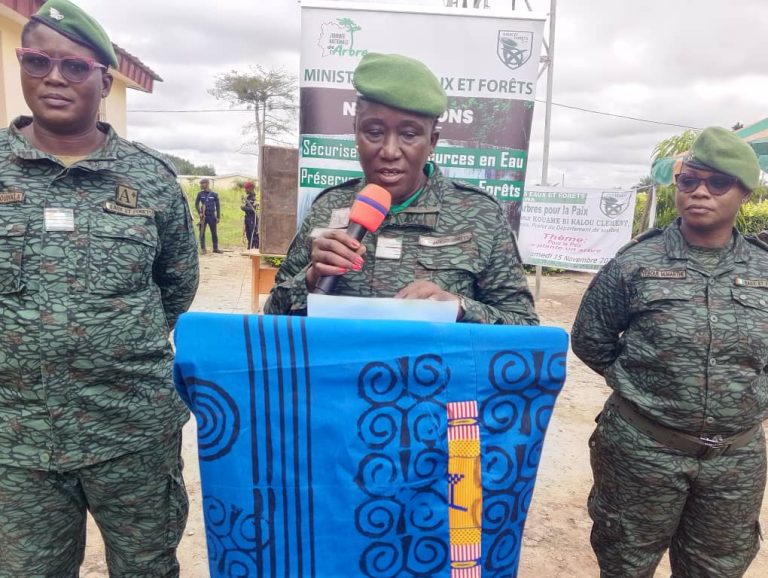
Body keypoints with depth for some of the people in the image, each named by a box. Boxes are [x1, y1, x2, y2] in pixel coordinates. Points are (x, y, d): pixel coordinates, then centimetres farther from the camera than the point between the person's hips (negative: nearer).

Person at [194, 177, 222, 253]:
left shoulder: (214, 194, 0)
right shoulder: (200, 194, 2)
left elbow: (218, 206, 4)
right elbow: (196, 204, 6)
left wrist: (218, 217, 1)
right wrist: (199, 213, -7)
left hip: (212, 216, 0)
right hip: (203, 216, 0)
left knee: (214, 233, 5)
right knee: (202, 233, 1)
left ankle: (215, 248, 15)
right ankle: (202, 248, 7)